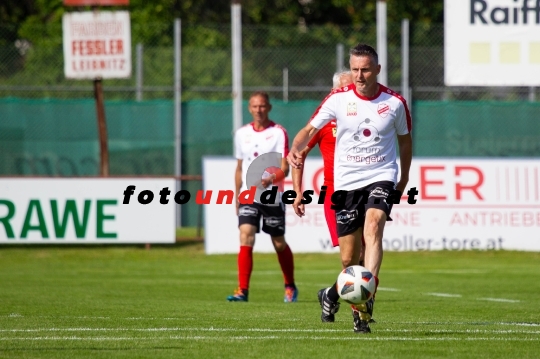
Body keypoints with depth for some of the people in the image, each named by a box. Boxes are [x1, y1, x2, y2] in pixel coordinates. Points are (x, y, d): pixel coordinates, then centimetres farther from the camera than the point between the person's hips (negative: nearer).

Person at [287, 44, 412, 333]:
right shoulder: (338, 99, -3)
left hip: (381, 177, -1)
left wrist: (404, 178, 21)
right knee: (349, 259, 0)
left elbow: (404, 138, 15)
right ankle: (334, 294, 31)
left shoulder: (394, 102, -1)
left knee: (373, 227, -29)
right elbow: (310, 128, -3)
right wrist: (295, 150, -24)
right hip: (346, 181, 1)